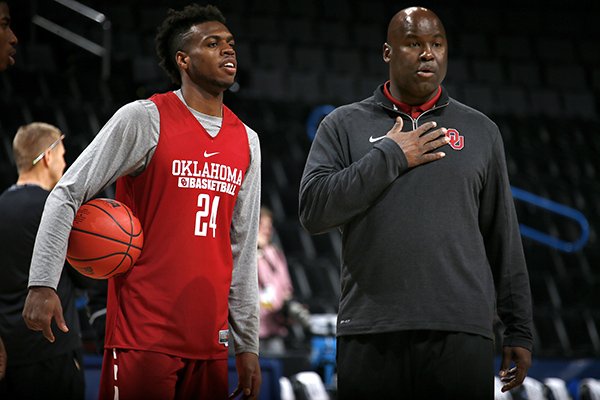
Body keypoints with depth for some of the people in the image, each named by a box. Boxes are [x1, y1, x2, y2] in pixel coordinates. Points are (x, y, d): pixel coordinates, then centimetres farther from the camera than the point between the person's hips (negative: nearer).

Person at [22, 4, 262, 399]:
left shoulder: (247, 141, 13)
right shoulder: (144, 119, -5)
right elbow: (67, 195, -5)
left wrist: (248, 345, 14)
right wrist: (42, 284, -16)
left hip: (210, 341, 6)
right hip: (144, 334, -5)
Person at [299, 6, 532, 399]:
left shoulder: (481, 131, 13)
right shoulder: (344, 126, 9)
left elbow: (504, 241, 12)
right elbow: (313, 209, -4)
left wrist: (520, 330, 9)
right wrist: (389, 157, -7)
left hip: (461, 333, 1)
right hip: (369, 337, -1)